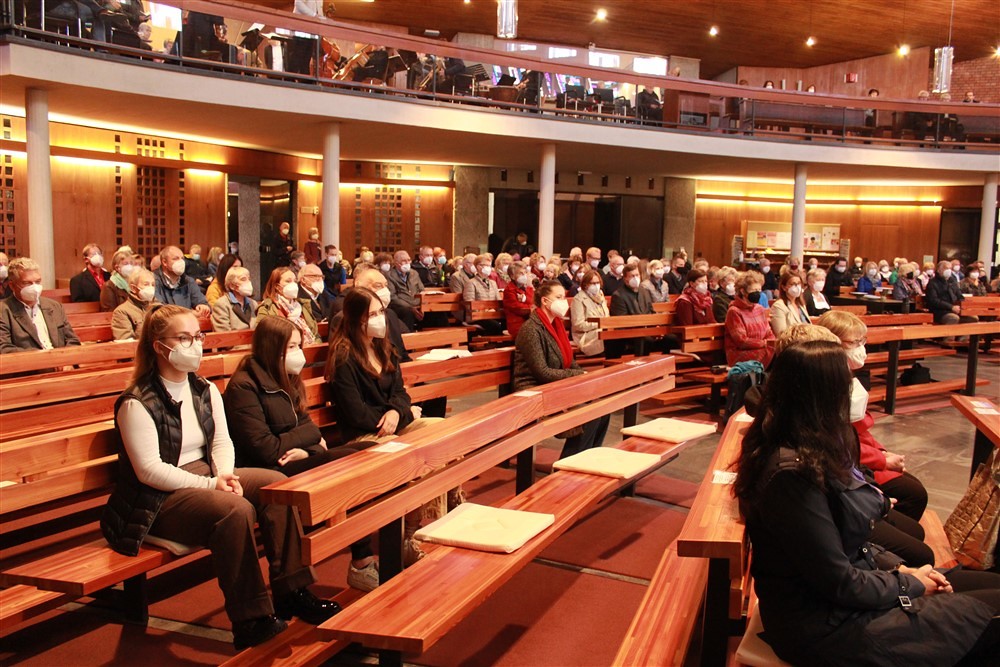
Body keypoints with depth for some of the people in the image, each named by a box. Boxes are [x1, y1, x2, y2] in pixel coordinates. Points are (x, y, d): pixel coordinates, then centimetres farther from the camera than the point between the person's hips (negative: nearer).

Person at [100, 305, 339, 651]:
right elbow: (149, 470, -20)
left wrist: (225, 474, -15)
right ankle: (250, 620, -22)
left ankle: (290, 591, -9)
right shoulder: (137, 404, -14)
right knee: (236, 509, -32)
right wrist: (210, 485, -24)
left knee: (276, 484, -13)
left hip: (206, 476, 8)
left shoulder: (205, 390, 10)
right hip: (159, 499, -8)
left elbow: (222, 441, 7)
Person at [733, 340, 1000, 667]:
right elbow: (840, 584, -22)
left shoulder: (806, 450, 1)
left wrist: (897, 567, 2)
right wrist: (911, 585, -6)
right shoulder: (792, 474, -29)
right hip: (825, 626, -9)